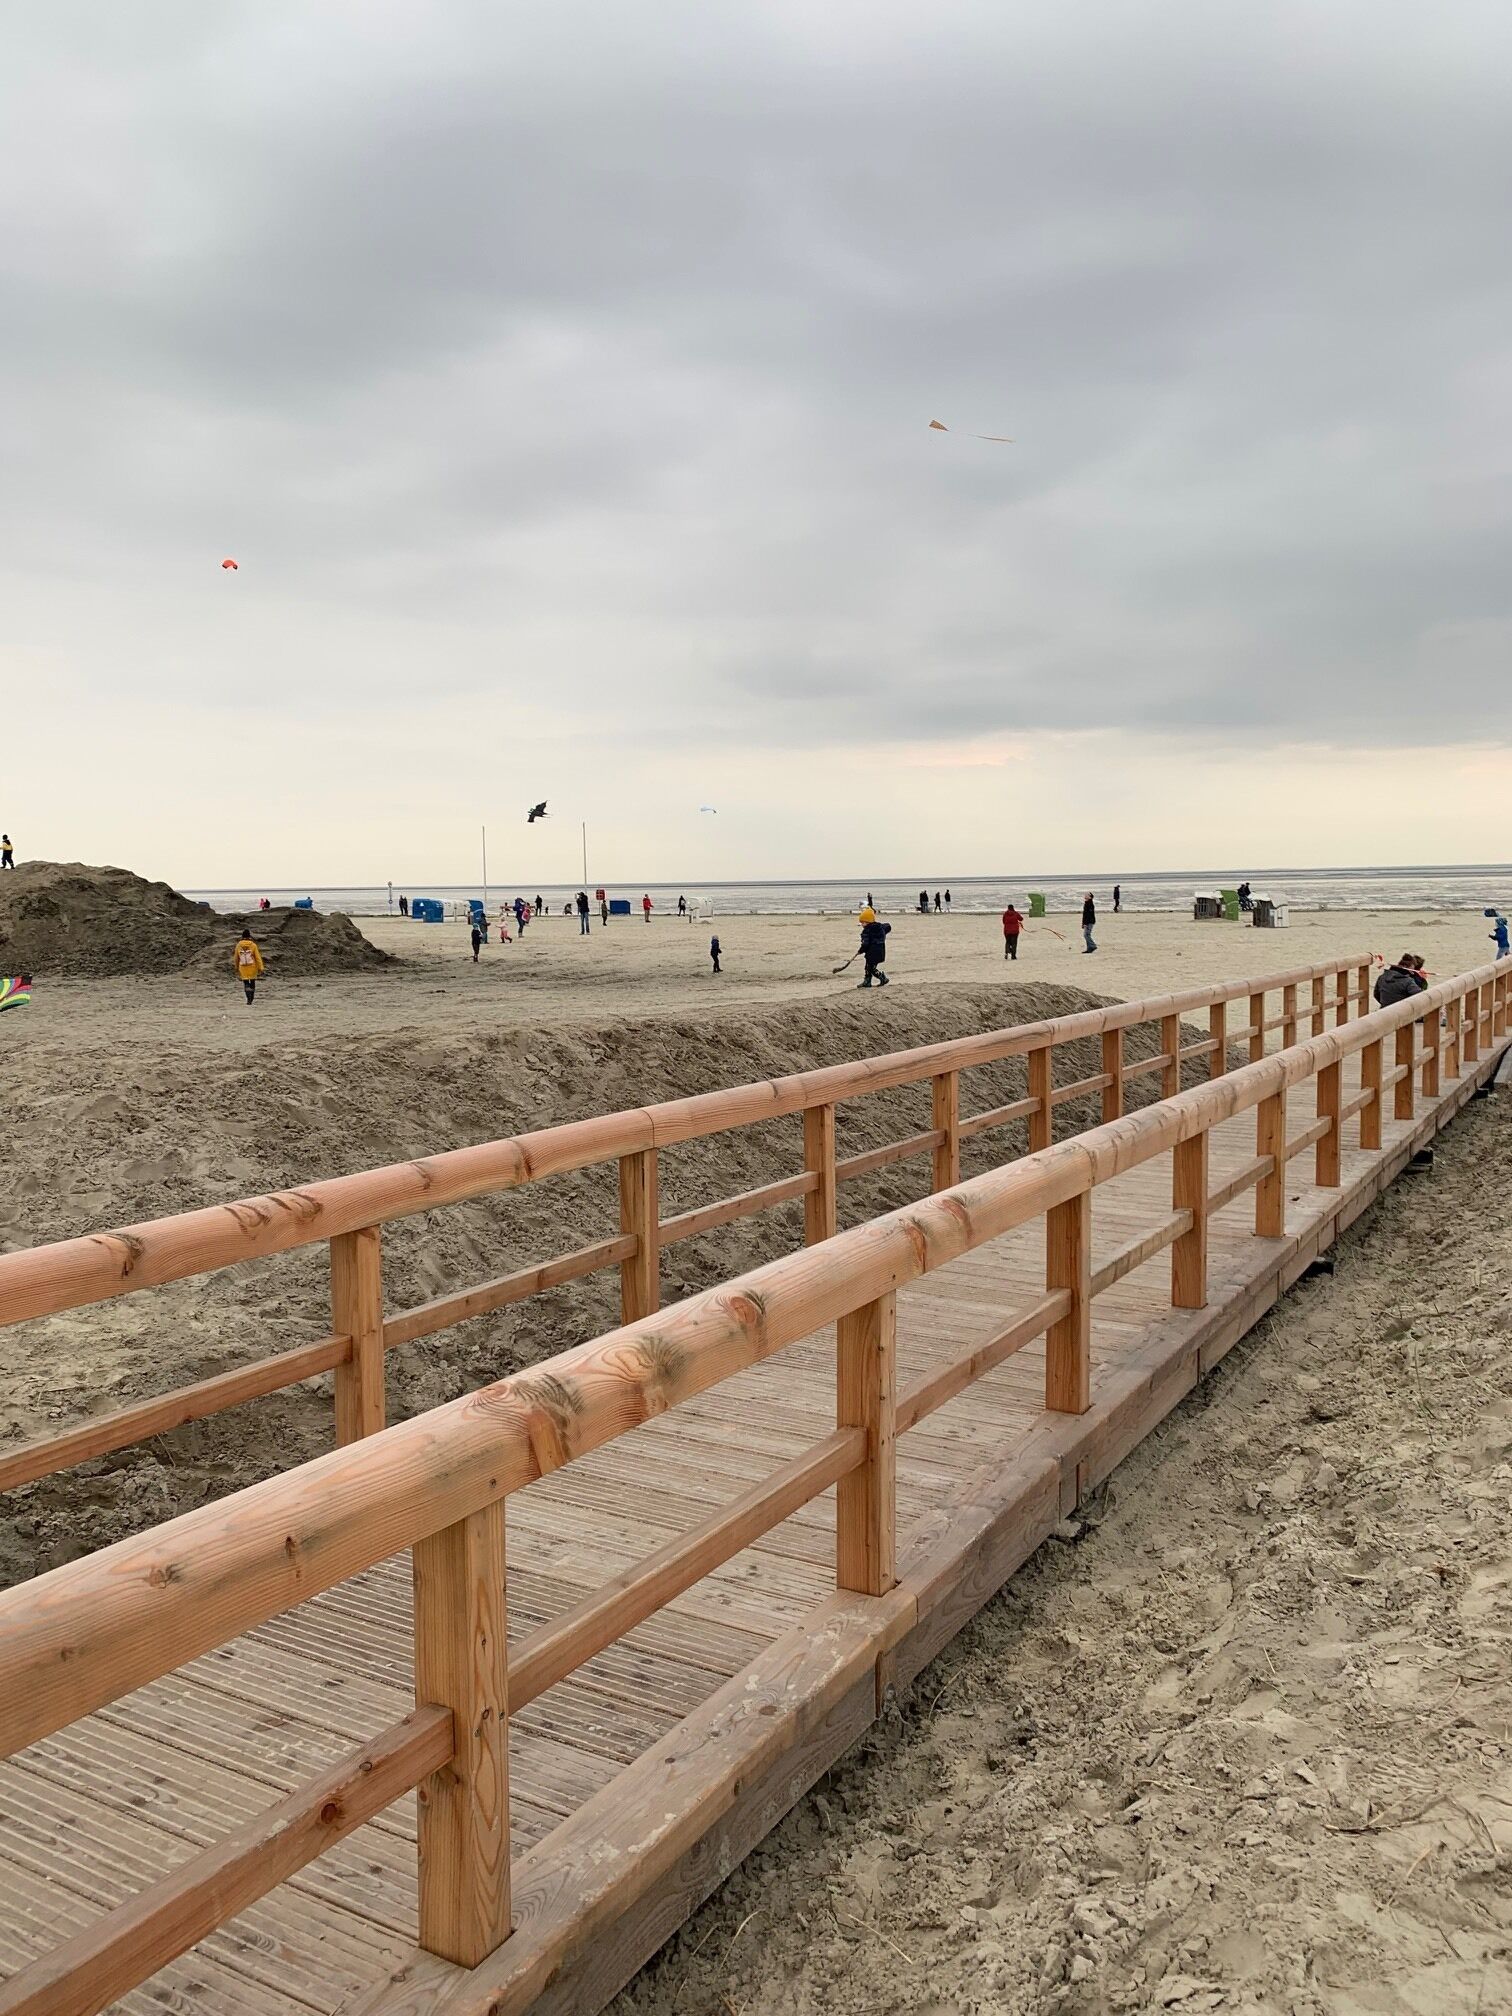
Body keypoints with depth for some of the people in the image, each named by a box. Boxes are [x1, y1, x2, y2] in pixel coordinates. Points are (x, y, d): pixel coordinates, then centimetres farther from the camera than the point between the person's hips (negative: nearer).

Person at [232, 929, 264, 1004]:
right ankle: (250, 1000, 21)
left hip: (243, 968, 0)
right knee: (252, 983, 15)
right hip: (252, 967, 0)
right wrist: (260, 968, -6)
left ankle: (249, 998, -20)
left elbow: (236, 958, 9)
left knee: (246, 983, 2)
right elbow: (258, 957, -10)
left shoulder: (238, 945, -2)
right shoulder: (253, 945, -8)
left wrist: (236, 967, 22)